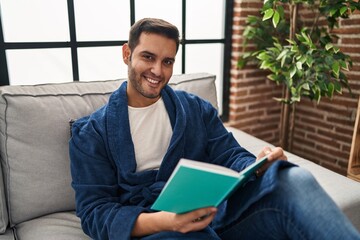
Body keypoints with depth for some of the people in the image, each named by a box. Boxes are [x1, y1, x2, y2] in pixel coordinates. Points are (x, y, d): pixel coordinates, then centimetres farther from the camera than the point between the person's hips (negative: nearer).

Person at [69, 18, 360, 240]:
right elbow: (94, 211, -2)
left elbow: (230, 157, 8)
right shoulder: (91, 133, 5)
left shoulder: (197, 108, 14)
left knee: (294, 180, -25)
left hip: (220, 212, 3)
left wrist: (259, 165, -17)